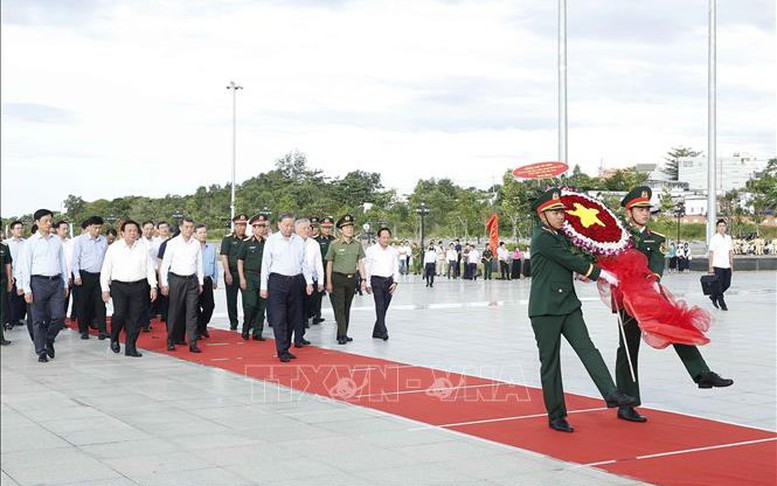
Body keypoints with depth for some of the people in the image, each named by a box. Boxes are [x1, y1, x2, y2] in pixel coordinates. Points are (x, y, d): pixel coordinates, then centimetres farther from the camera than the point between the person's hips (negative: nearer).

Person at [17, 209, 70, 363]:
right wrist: (27, 290, -7)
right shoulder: (31, 242, -1)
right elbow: (24, 267, -2)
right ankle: (41, 352, 14)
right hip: (39, 282, -3)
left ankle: (49, 341, 23)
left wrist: (65, 284, 14)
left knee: (59, 316, -3)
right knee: (38, 320, 3)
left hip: (57, 281, 3)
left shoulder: (57, 241, 11)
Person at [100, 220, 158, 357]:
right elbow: (105, 270, 6)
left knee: (136, 318, 1)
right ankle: (114, 339, 14)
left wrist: (153, 286, 2)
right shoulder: (113, 248, 3)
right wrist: (105, 289, 1)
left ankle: (130, 347, 12)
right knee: (119, 314, -14)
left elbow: (150, 268, 8)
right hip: (119, 286, -2)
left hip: (139, 286, 2)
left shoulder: (143, 247, 6)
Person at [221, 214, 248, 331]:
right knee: (232, 300, 4)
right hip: (232, 274, -2)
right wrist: (228, 274, -12)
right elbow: (224, 257, -5)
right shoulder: (228, 239, 0)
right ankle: (233, 323, 14)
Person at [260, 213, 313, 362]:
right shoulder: (272, 240, 0)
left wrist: (309, 282, 7)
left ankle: (286, 348, 18)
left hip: (295, 281, 4)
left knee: (292, 318, 8)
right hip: (277, 281, -4)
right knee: (279, 318, -7)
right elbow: (265, 264, 0)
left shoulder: (299, 241, 9)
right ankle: (282, 351, -5)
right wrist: (263, 287, -4)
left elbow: (304, 263, 14)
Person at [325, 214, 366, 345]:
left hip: (351, 279, 5)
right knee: (339, 307, -8)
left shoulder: (357, 245, 5)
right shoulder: (334, 244, -6)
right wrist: (328, 282, -5)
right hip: (338, 279, -4)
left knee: (347, 308, 10)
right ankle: (342, 336, -9)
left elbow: (360, 262, 10)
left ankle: (343, 334, 18)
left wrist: (363, 279, 3)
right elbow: (329, 264, -2)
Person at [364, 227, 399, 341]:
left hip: (389, 281, 4)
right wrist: (368, 284, -2)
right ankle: (383, 331, -20)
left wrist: (395, 282, 0)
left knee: (384, 307, 7)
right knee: (380, 306, -15)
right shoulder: (371, 250, -2)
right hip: (376, 280, -4)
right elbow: (367, 268, 1)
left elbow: (396, 268, 12)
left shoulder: (393, 251, 9)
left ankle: (377, 331, 17)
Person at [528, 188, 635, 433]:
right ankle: (556, 415, 7)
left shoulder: (560, 237, 15)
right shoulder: (542, 238, -12)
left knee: (587, 348, -8)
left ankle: (611, 394, -18)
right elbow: (571, 261, -14)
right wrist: (601, 274, -9)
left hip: (568, 305, 8)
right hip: (545, 309, -7)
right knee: (550, 362, 0)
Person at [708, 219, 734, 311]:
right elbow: (711, 253, -7)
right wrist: (711, 267, -11)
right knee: (719, 285, -2)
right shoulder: (714, 238, -5)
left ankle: (714, 297, 27)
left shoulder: (728, 238, 11)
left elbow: (730, 252, 15)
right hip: (718, 266, -5)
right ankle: (722, 305, 6)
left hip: (727, 266, 5)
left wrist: (731, 264, 10)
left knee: (727, 284, 6)